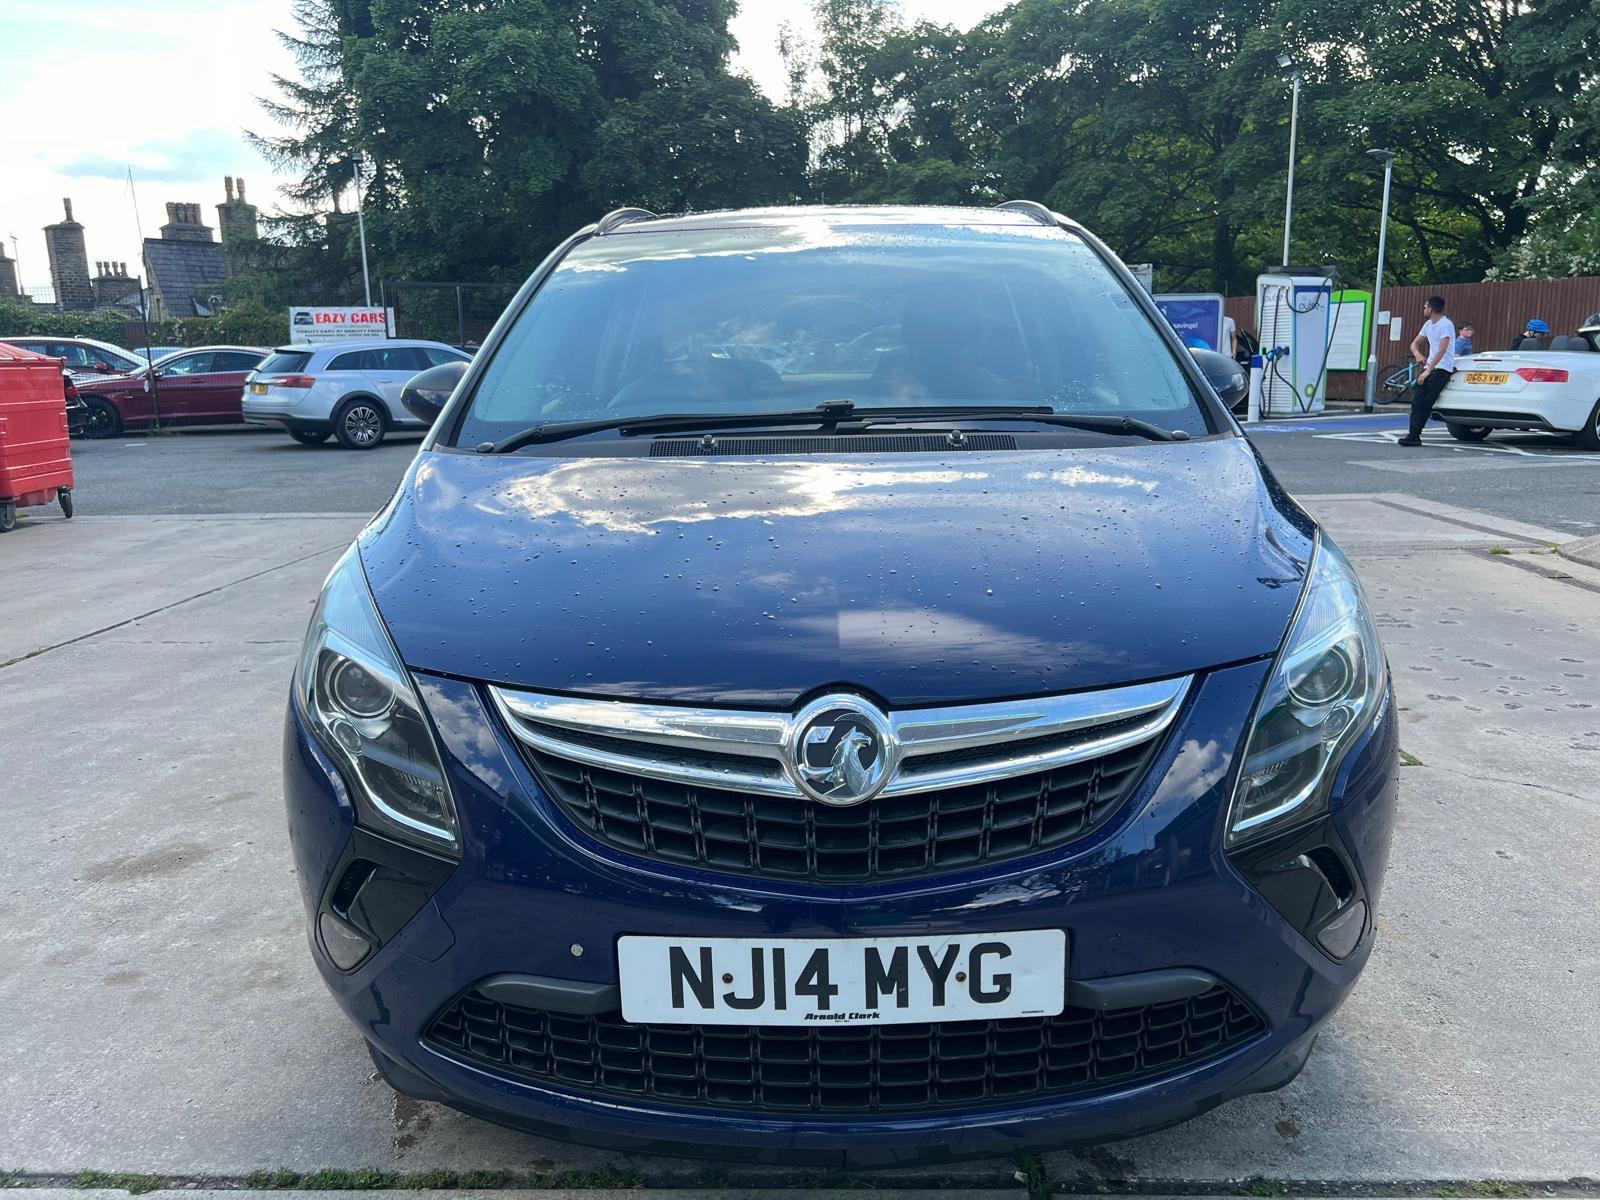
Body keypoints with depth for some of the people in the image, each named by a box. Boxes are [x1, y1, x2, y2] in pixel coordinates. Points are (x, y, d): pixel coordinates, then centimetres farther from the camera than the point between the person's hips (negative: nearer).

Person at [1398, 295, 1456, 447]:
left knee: (1426, 403, -14)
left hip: (1442, 369, -8)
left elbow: (1442, 351, -22)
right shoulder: (1428, 324, 14)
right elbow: (1415, 343, 19)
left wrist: (1427, 371, -26)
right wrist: (1417, 354, -6)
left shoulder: (1446, 324, -13)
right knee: (1416, 399, -7)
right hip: (1429, 366, 8)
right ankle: (1413, 435, -10)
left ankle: (1415, 436, -14)